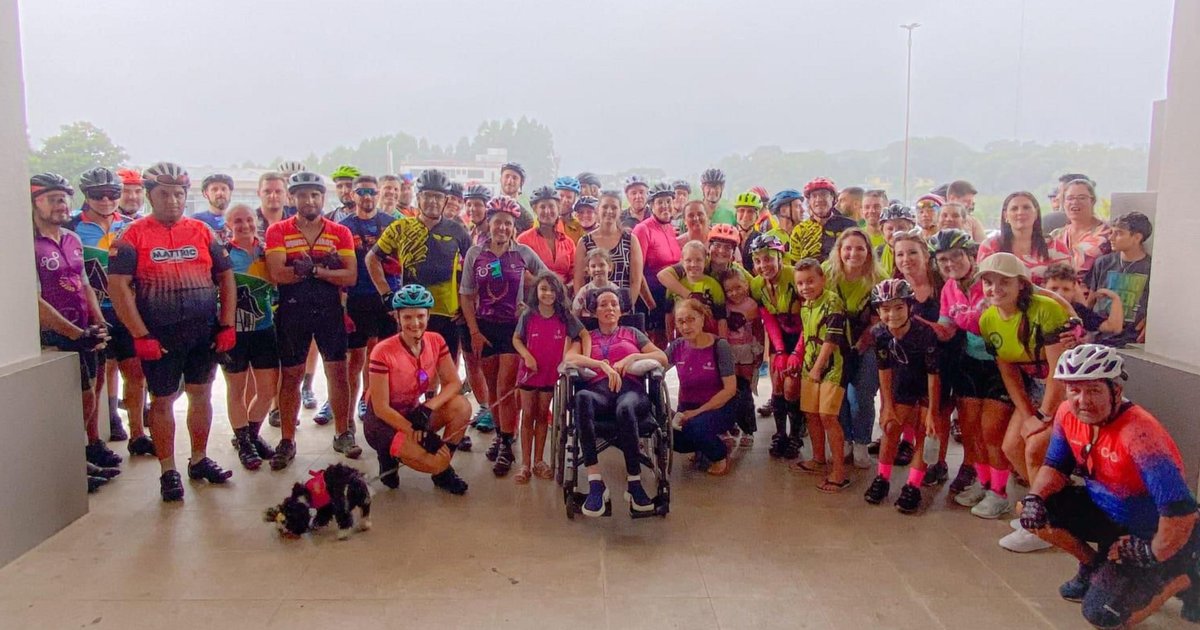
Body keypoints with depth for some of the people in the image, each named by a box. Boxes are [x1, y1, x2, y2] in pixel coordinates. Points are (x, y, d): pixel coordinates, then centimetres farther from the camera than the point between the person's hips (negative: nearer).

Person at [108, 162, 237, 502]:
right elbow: (118, 286, -9)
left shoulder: (202, 231, 6)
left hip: (205, 331, 3)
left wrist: (227, 325, 2)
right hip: (159, 336, -3)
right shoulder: (133, 235, -4)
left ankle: (199, 460, 27)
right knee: (162, 400, 6)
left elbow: (226, 276, 9)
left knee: (201, 395, 12)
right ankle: (168, 471, 16)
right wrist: (141, 336, -14)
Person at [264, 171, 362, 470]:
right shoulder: (278, 231, -1)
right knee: (290, 375, 6)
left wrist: (312, 269, -18)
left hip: (330, 311, 1)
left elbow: (351, 277, -7)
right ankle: (287, 440, 16)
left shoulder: (340, 233, 3)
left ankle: (343, 434, 18)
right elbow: (277, 274, -16)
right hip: (292, 312, -1)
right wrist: (326, 268, -18)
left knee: (338, 372, 4)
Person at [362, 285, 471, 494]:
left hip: (413, 413, 6)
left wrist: (428, 408, -27)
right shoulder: (383, 352, -23)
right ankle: (390, 455, 4)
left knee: (462, 406, -21)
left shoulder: (435, 341, -6)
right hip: (383, 422, -6)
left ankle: (443, 471, -3)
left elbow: (454, 383, -9)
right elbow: (380, 408, -21)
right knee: (435, 460, -28)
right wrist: (420, 434, -26)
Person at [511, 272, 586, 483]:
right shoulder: (528, 316, -7)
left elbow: (583, 335, 0)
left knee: (542, 415, 12)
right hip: (529, 371, -1)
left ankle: (538, 461, 22)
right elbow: (516, 339, 1)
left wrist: (574, 352, -16)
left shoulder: (565, 317, -7)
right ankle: (525, 464, 10)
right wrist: (526, 355, -15)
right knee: (527, 416, 5)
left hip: (551, 373, 1)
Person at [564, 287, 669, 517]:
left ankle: (634, 484, -33)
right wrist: (603, 365, -9)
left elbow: (663, 358, 18)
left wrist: (634, 357, 1)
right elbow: (570, 358, 5)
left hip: (631, 390, 0)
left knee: (625, 408, -41)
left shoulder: (632, 333, 30)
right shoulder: (587, 337, 28)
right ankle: (595, 483, -43)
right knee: (581, 397, -40)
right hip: (599, 391, 0)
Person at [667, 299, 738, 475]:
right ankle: (703, 447, 8)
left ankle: (720, 454, -2)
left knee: (695, 426, -35)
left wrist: (698, 411, -18)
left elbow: (730, 389, -15)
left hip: (717, 408, -4)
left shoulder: (719, 346, -12)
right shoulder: (677, 346, 0)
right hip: (687, 407, 4)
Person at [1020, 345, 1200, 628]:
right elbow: (1056, 466, 3)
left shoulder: (1138, 433, -34)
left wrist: (1154, 554, -22)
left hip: (1148, 535, -7)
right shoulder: (1068, 413, -11)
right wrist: (1035, 496, -17)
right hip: (1105, 513, 7)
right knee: (1036, 511, -12)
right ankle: (1093, 565, 14)